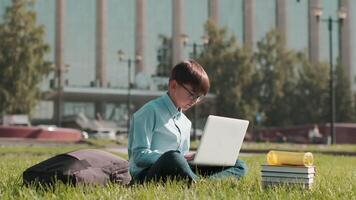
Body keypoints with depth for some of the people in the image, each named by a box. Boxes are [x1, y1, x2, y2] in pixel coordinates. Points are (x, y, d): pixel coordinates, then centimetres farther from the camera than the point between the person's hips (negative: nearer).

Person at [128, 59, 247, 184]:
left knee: (239, 166, -2)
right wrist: (183, 157, -19)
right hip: (147, 173, -8)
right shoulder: (150, 112, -4)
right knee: (173, 157, -43)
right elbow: (140, 156, -13)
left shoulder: (185, 122, 22)